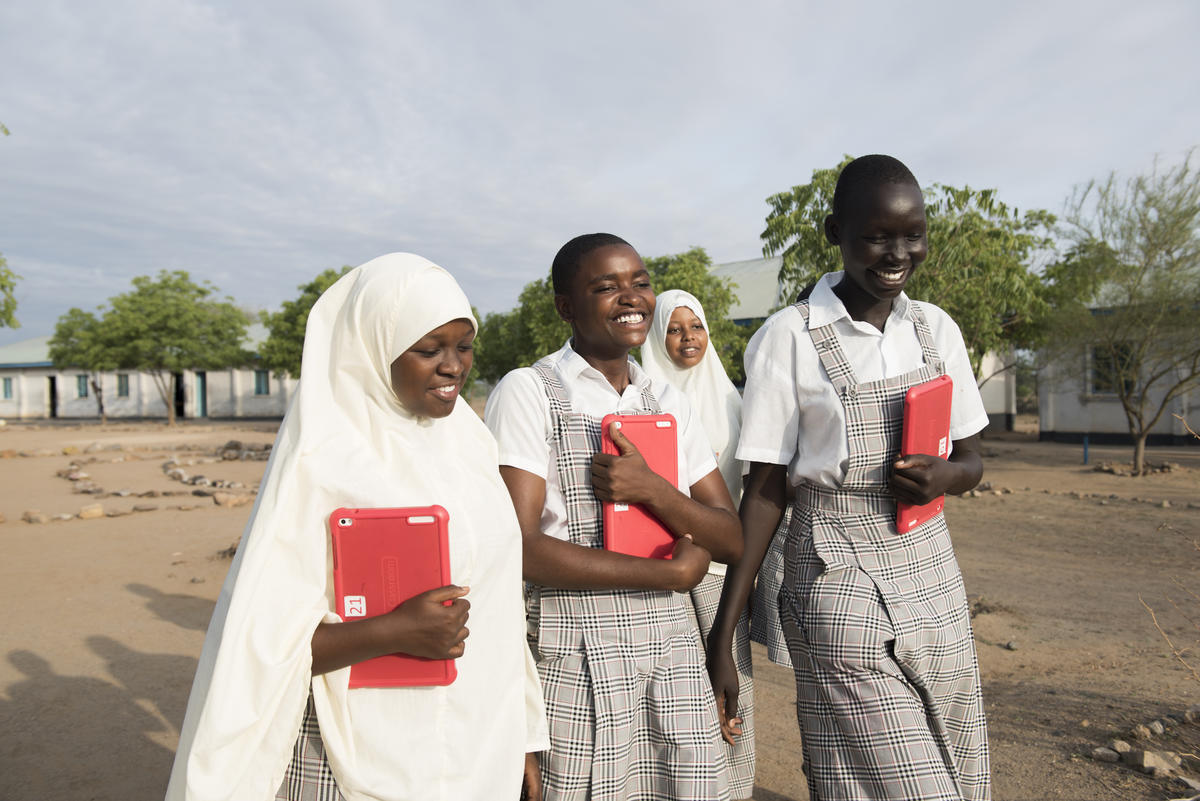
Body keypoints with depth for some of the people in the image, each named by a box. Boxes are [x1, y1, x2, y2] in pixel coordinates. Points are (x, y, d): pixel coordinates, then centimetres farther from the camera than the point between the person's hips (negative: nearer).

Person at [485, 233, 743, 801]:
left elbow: (731, 541, 6)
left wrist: (653, 489, -14)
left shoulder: (668, 402, 11)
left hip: (671, 649, 5)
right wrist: (670, 572, -8)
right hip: (572, 661, -4)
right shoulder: (527, 392, -6)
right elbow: (518, 548, -15)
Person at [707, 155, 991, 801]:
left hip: (932, 578, 5)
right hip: (839, 583, -5)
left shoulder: (937, 329, 6)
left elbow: (971, 460, 15)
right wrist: (721, 639, -8)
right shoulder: (791, 337, -9)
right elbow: (764, 492, -6)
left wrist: (944, 476, -11)